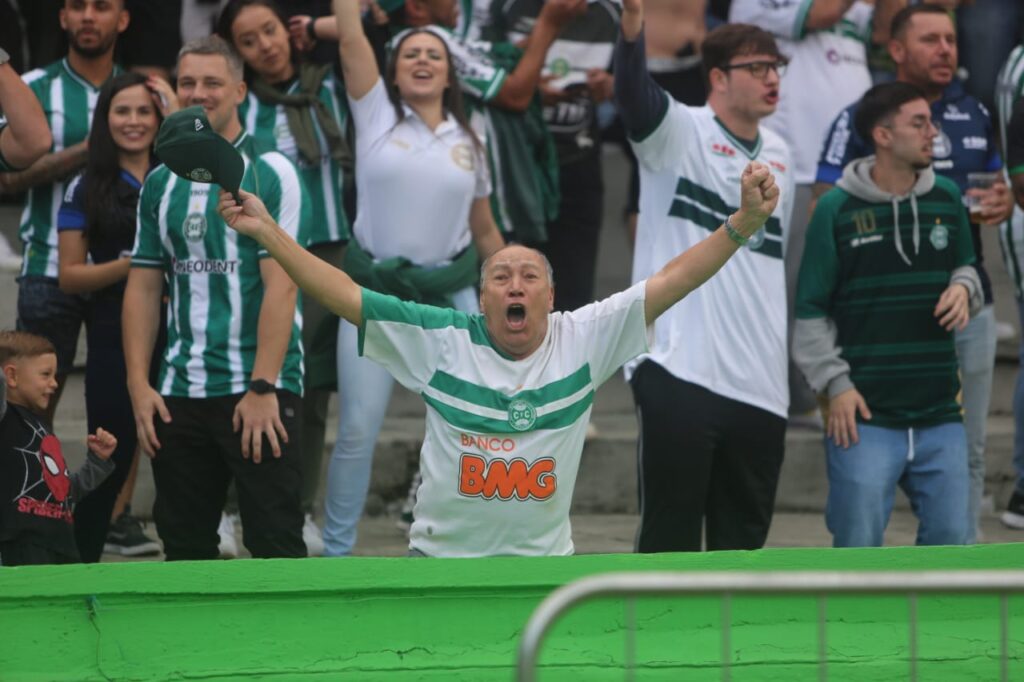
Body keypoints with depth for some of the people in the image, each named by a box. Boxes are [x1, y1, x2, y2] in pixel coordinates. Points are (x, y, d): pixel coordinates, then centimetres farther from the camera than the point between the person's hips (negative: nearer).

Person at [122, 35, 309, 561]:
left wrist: (262, 388, -17)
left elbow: (281, 285, -11)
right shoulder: (159, 183, 13)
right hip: (178, 393, 5)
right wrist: (139, 385, 3)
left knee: (274, 539, -6)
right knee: (184, 546, 8)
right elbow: (143, 287, 13)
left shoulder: (270, 173, -4)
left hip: (258, 389, -5)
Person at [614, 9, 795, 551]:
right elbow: (632, 93, -25)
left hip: (759, 385, 6)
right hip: (680, 374, -6)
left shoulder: (778, 155, 15)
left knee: (743, 540, 11)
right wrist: (632, 23, -44)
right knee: (670, 534, -3)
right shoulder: (679, 132, -3)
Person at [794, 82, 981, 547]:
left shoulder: (946, 199, 8)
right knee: (858, 544, -4)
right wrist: (835, 383, -9)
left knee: (950, 535, 3)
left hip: (939, 410, 4)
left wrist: (964, 287, -2)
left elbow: (965, 265, 23)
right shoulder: (837, 210, -4)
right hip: (865, 413, -4)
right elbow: (810, 311, -1)